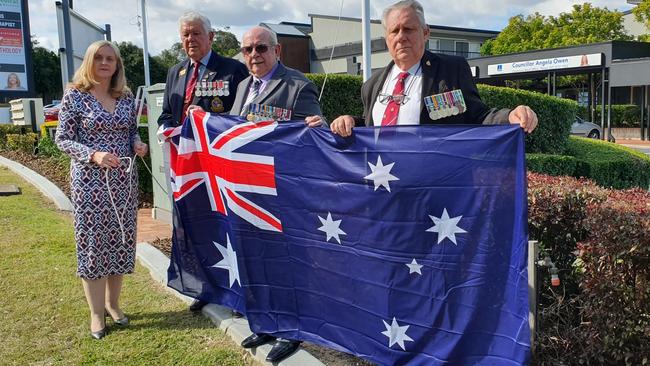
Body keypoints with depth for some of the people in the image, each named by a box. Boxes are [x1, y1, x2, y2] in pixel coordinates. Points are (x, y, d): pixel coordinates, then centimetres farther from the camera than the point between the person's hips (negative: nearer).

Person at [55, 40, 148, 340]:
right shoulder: (74, 95, -5)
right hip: (89, 180, -4)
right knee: (92, 242, 3)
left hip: (123, 179, 4)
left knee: (120, 240, 9)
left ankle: (112, 303, 27)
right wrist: (94, 154, -21)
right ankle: (96, 312, 17)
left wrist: (138, 145, -7)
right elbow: (62, 139, -6)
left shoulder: (126, 97, 7)